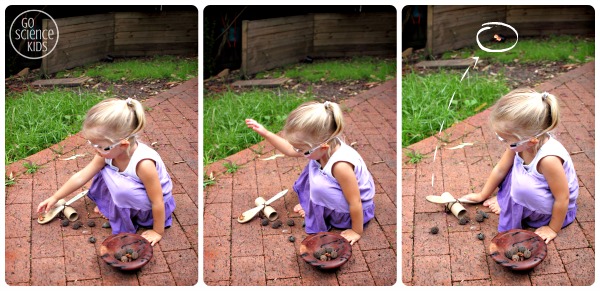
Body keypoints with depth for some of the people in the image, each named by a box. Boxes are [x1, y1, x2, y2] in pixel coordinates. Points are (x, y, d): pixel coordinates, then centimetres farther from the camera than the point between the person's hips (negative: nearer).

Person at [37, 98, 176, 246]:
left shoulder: (143, 164, -39)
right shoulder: (109, 152, -17)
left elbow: (157, 202, -29)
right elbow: (81, 177, -6)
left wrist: (158, 231, -19)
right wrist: (55, 197, 0)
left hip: (150, 206, -7)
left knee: (122, 190, -34)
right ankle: (110, 205, 13)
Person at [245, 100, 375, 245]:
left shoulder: (341, 166, -40)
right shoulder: (324, 144, -16)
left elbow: (355, 203, -30)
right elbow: (290, 150, 1)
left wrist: (357, 231, -18)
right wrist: (265, 133, -3)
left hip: (356, 210, -8)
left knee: (319, 187, -28)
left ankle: (317, 214, 1)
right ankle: (312, 205, 15)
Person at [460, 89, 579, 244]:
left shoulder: (549, 159, -39)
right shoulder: (521, 142, -18)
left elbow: (563, 199, -28)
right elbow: (500, 169, -1)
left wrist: (553, 229, -15)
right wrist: (482, 195, 11)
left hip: (554, 209, -7)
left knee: (523, 186, -33)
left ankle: (507, 205, -3)